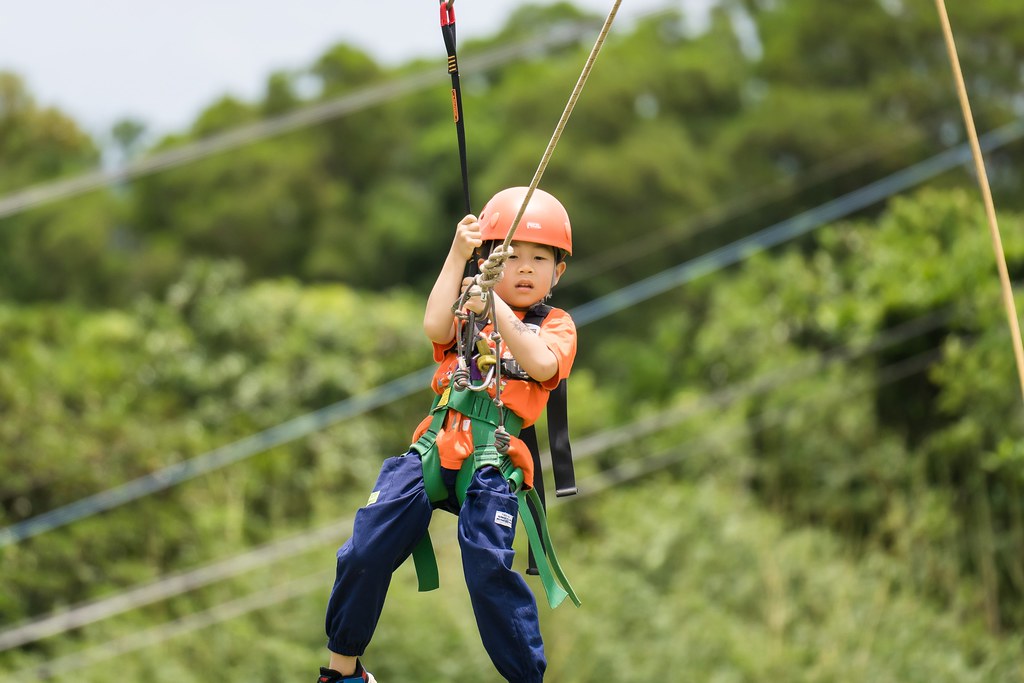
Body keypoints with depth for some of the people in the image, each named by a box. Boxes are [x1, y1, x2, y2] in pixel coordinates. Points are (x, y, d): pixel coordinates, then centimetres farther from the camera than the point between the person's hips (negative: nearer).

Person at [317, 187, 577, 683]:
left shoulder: (555, 325, 10)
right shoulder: (467, 308, 17)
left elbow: (542, 365, -12)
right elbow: (435, 327, -7)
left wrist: (497, 311, -19)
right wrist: (457, 254, -9)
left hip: (492, 463, -3)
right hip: (433, 450, 3)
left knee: (489, 567, -22)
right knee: (366, 552, -4)